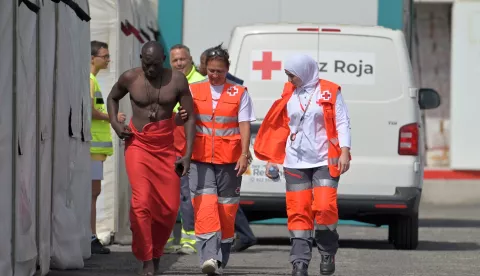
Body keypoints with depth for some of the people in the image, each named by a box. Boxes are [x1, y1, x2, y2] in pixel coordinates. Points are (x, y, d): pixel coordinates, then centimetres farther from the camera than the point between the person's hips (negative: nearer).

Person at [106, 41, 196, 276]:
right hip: (138, 144, -1)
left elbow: (190, 117, -1)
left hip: (166, 147, 1)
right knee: (142, 202, -17)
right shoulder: (130, 78, -3)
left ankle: (156, 251, 24)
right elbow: (112, 98, 18)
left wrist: (188, 154, -7)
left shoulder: (177, 80, -5)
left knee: (170, 207, 0)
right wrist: (115, 124, -1)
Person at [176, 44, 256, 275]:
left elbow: (244, 125, 1)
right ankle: (208, 256, -25)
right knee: (204, 205, -15)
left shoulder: (239, 93, 6)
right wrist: (180, 117, -11)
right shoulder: (194, 91, 10)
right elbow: (183, 121, 14)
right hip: (200, 159, 0)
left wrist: (244, 155, -9)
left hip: (229, 160, 0)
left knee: (226, 207, 4)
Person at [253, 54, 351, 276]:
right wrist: (272, 159, 15)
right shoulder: (289, 95, 11)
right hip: (295, 163, 4)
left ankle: (327, 254, 6)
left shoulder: (329, 92, -1)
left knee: (324, 207, -14)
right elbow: (280, 128, 16)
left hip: (324, 161, -4)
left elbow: (342, 123, -2)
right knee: (298, 211, -1)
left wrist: (344, 151, -14)